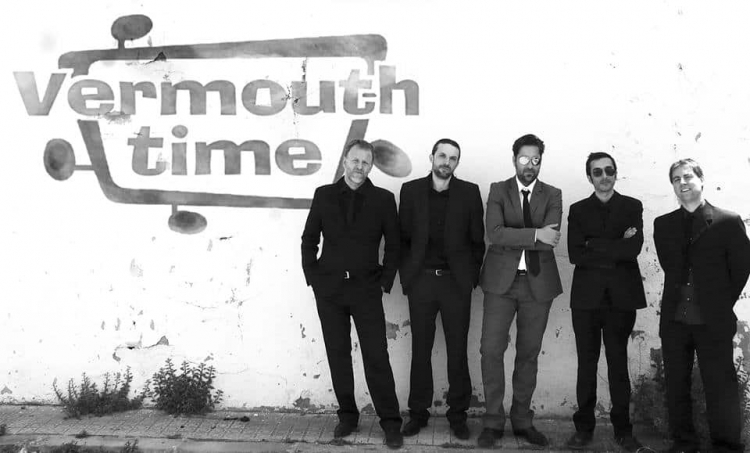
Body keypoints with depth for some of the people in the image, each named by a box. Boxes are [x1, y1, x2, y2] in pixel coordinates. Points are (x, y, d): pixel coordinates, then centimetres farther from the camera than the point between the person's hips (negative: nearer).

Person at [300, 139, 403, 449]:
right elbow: (309, 239, 9)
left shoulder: (383, 199, 2)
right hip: (329, 287, 2)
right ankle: (347, 415, 20)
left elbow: (393, 244, 5)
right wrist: (312, 277, 1)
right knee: (338, 354, 8)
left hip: (366, 288, -2)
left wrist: (385, 281, -1)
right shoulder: (324, 195, 5)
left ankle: (390, 421, 5)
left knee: (376, 355, -4)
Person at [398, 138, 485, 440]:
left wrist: (472, 276, -1)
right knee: (420, 350, 8)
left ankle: (458, 414, 18)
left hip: (456, 282, -1)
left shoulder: (469, 192, 1)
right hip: (421, 281, 1)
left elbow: (477, 239, 3)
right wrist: (406, 274, 1)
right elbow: (402, 237, 6)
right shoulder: (411, 190, 3)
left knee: (457, 350, 5)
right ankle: (418, 413, 19)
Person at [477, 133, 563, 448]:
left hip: (538, 283, 1)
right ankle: (493, 422, 7)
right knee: (491, 350, -5)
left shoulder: (552, 195, 7)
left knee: (529, 354, 9)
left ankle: (522, 420, 21)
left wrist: (512, 238, -11)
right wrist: (534, 235, -18)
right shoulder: (498, 190, 5)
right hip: (501, 281, -1)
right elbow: (495, 233, -12)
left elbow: (550, 240, -9)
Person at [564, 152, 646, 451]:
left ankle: (622, 429, 13)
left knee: (618, 363, 4)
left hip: (621, 296, 0)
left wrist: (594, 246, -7)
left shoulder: (632, 207, 8)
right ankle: (584, 427, 11)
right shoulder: (578, 210, 10)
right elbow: (575, 254, -3)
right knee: (586, 364, 4)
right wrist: (615, 251, -8)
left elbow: (634, 248, -7)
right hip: (587, 296, 1)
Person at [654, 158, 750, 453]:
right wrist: (681, 300, 4)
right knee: (676, 387, 10)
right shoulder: (663, 224, 8)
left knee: (721, 389, 1)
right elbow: (669, 266, 11)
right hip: (674, 320, 4)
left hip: (713, 323, -3)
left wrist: (722, 305, 4)